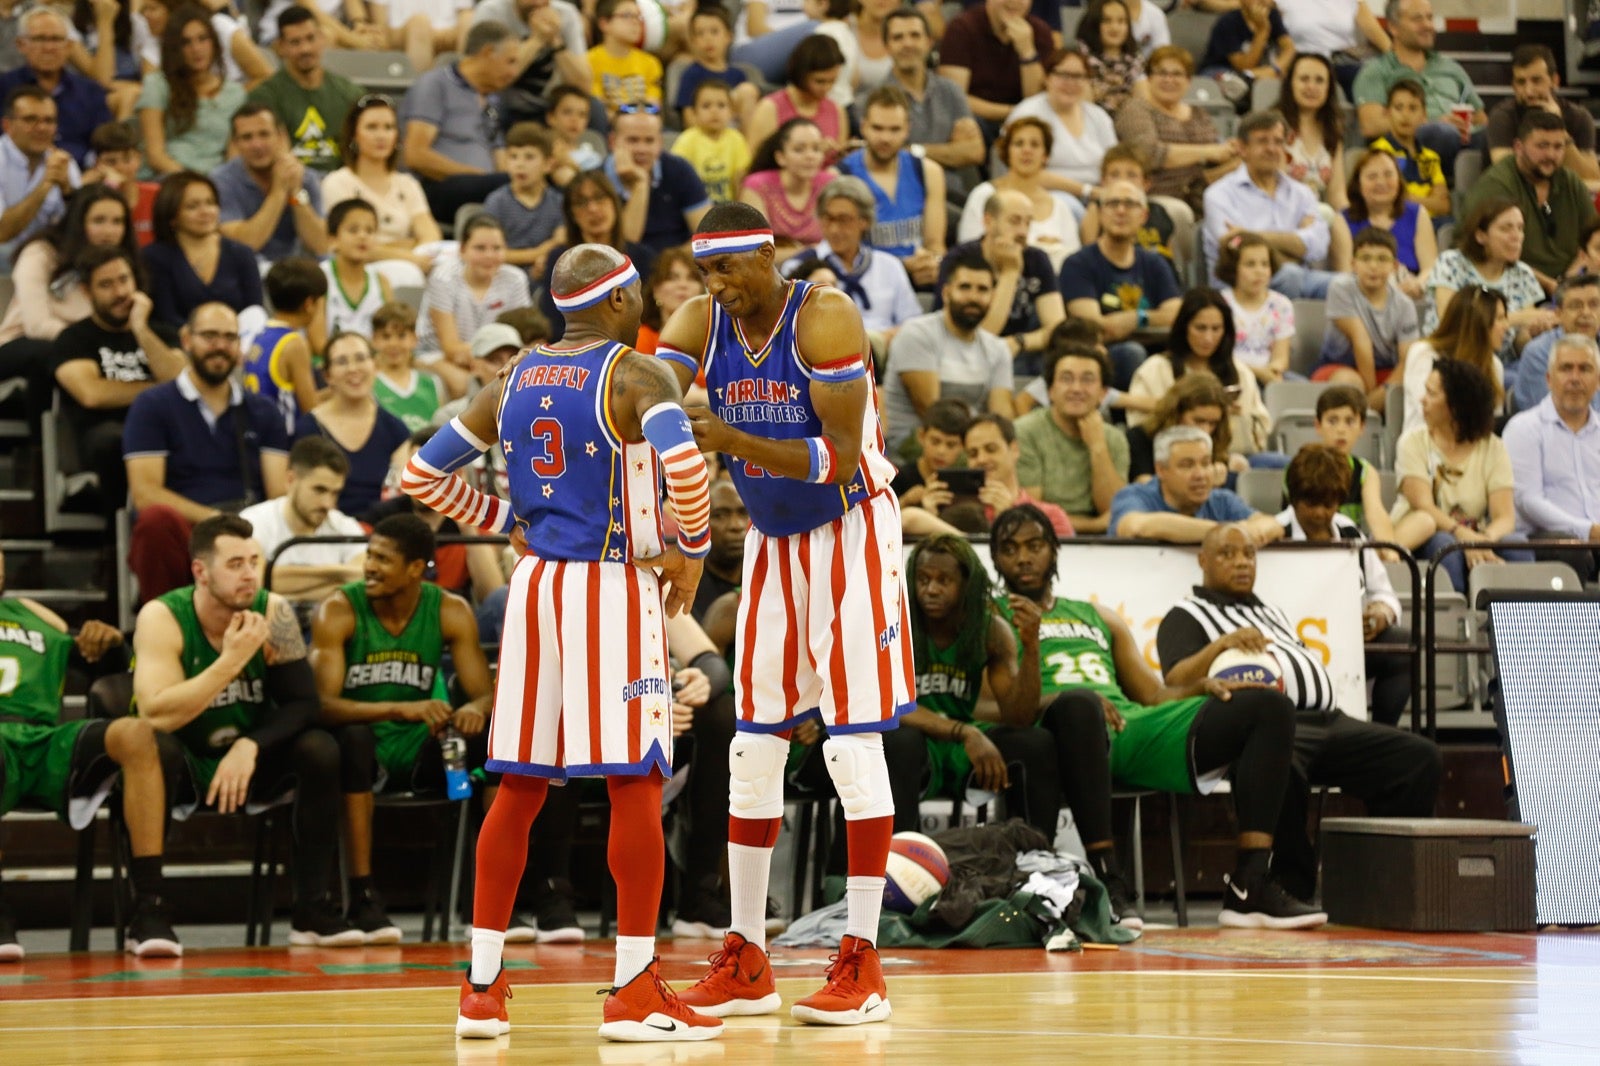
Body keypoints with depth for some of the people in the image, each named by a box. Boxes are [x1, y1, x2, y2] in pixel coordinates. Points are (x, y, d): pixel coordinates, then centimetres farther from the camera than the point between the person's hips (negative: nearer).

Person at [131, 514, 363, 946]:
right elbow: (155, 716, -30)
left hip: (250, 765, 3)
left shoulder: (273, 614, -12)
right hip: (185, 766, -3)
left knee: (320, 751, -23)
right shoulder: (162, 618, -20)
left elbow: (302, 703, -12)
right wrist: (231, 661, -33)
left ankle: (313, 910, -16)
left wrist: (250, 746, -30)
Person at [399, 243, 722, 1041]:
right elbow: (682, 462, -27)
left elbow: (422, 474, 14)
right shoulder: (634, 375, -8)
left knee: (519, 788, 11)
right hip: (613, 587, -6)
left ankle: (482, 987, 11)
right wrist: (692, 549, -10)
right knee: (635, 783, -1)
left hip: (536, 585, 6)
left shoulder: (517, 382, 10)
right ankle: (633, 992, -2)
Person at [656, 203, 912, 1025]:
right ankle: (746, 962, 11)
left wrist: (734, 440, -37)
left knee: (853, 747, -9)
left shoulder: (824, 318, -21)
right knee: (752, 749, 5)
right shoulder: (700, 324, -5)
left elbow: (841, 455, -26)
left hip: (850, 536, -6)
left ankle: (863, 966, -7)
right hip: (773, 542, 6)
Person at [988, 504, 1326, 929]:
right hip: (1063, 724, -6)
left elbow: (1154, 695, 26)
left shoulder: (1100, 618, 34)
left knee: (1270, 706, -9)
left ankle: (1249, 888, -23)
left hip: (1135, 725, 6)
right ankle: (1106, 881, -43)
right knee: (1080, 701, -44)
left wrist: (1200, 687, 6)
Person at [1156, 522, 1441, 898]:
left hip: (1328, 720, 7)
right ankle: (1292, 889, -30)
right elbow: (1175, 683, -1)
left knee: (1421, 758, -13)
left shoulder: (1272, 613, 37)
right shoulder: (1186, 616, 15)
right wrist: (1221, 645, -15)